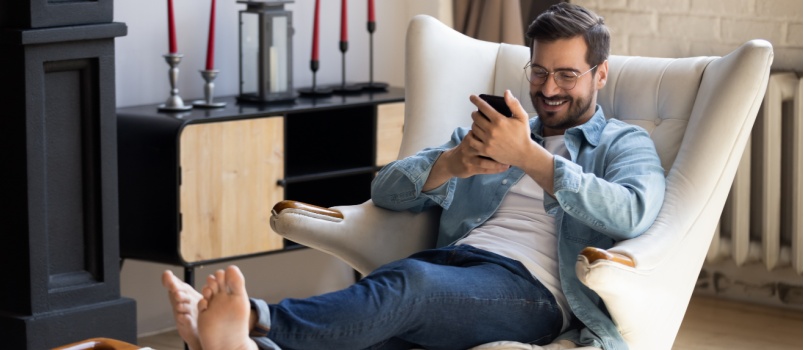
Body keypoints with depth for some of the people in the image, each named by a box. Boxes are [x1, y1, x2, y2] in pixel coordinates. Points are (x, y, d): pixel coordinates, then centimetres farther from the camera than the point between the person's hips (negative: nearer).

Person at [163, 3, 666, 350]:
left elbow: (632, 212, -8)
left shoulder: (624, 144, 18)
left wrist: (528, 156, -13)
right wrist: (451, 164, -1)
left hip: (526, 287, -5)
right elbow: (387, 191, 20)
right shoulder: (491, 135, 33)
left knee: (410, 283, -38)